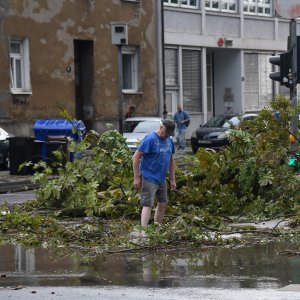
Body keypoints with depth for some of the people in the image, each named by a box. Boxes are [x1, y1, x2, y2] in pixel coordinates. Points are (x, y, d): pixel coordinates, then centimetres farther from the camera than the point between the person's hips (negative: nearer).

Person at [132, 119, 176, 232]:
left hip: (162, 179, 8)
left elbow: (171, 160, 18)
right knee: (148, 205, -13)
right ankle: (143, 231, -16)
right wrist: (136, 178, -16)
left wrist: (172, 179, 15)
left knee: (163, 203, 13)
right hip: (149, 179, -8)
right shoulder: (150, 139, -16)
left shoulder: (169, 140, 7)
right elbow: (135, 157, -15)